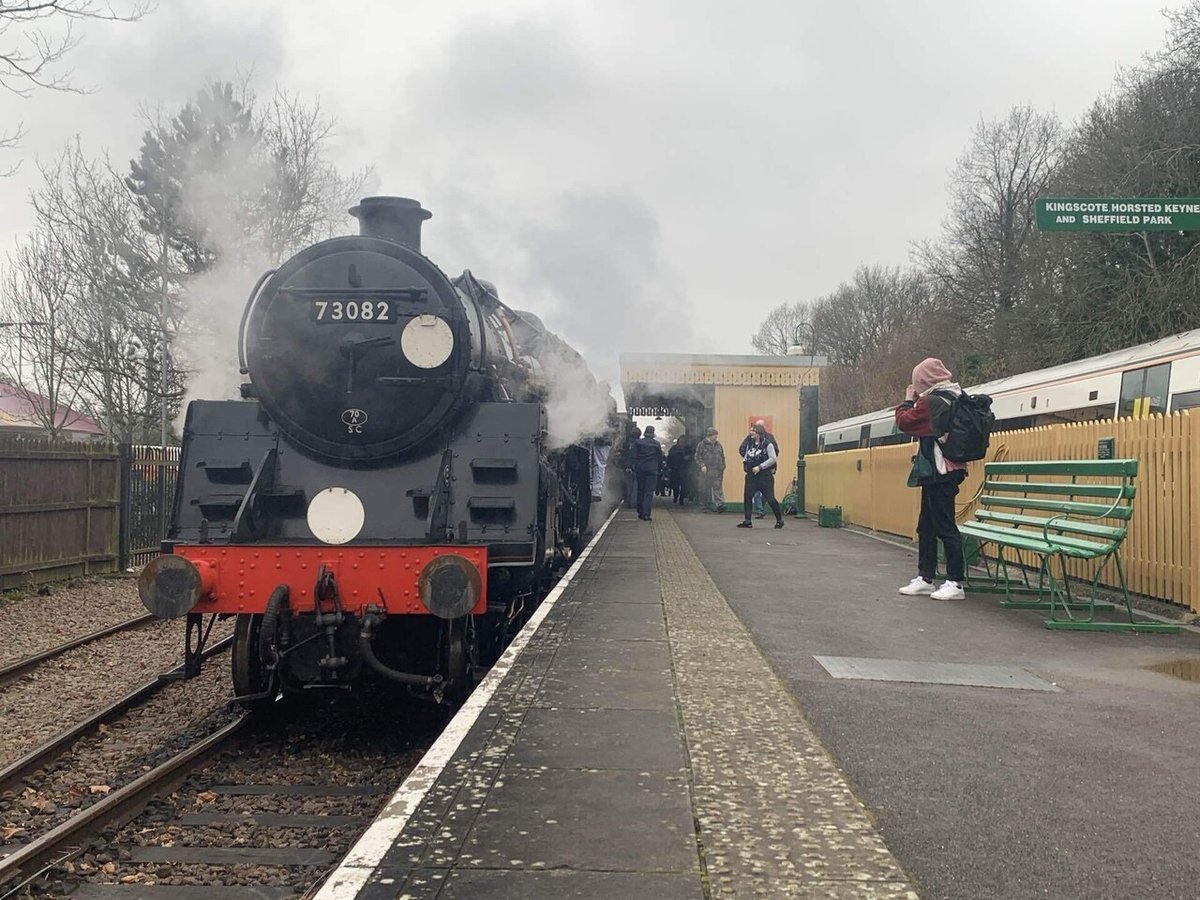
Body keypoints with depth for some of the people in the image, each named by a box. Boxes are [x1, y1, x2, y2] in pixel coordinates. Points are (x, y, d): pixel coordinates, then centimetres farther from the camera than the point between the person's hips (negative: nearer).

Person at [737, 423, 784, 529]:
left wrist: (760, 467, -18)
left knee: (769, 498, -3)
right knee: (747, 497, 0)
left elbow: (773, 459, -15)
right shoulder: (750, 444, 10)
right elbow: (746, 456, 22)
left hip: (765, 475, -6)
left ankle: (779, 520, 12)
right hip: (751, 475, 6)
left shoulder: (767, 444, -10)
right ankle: (747, 521, 6)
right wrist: (745, 462, 1)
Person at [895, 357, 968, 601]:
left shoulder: (932, 402, -17)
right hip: (948, 471, 10)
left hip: (937, 473, -10)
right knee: (926, 528, 15)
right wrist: (917, 401, 10)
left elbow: (904, 421, -11)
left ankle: (955, 583, -3)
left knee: (945, 528, -6)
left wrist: (908, 400, 5)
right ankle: (925, 578, 21)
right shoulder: (955, 399, 12)